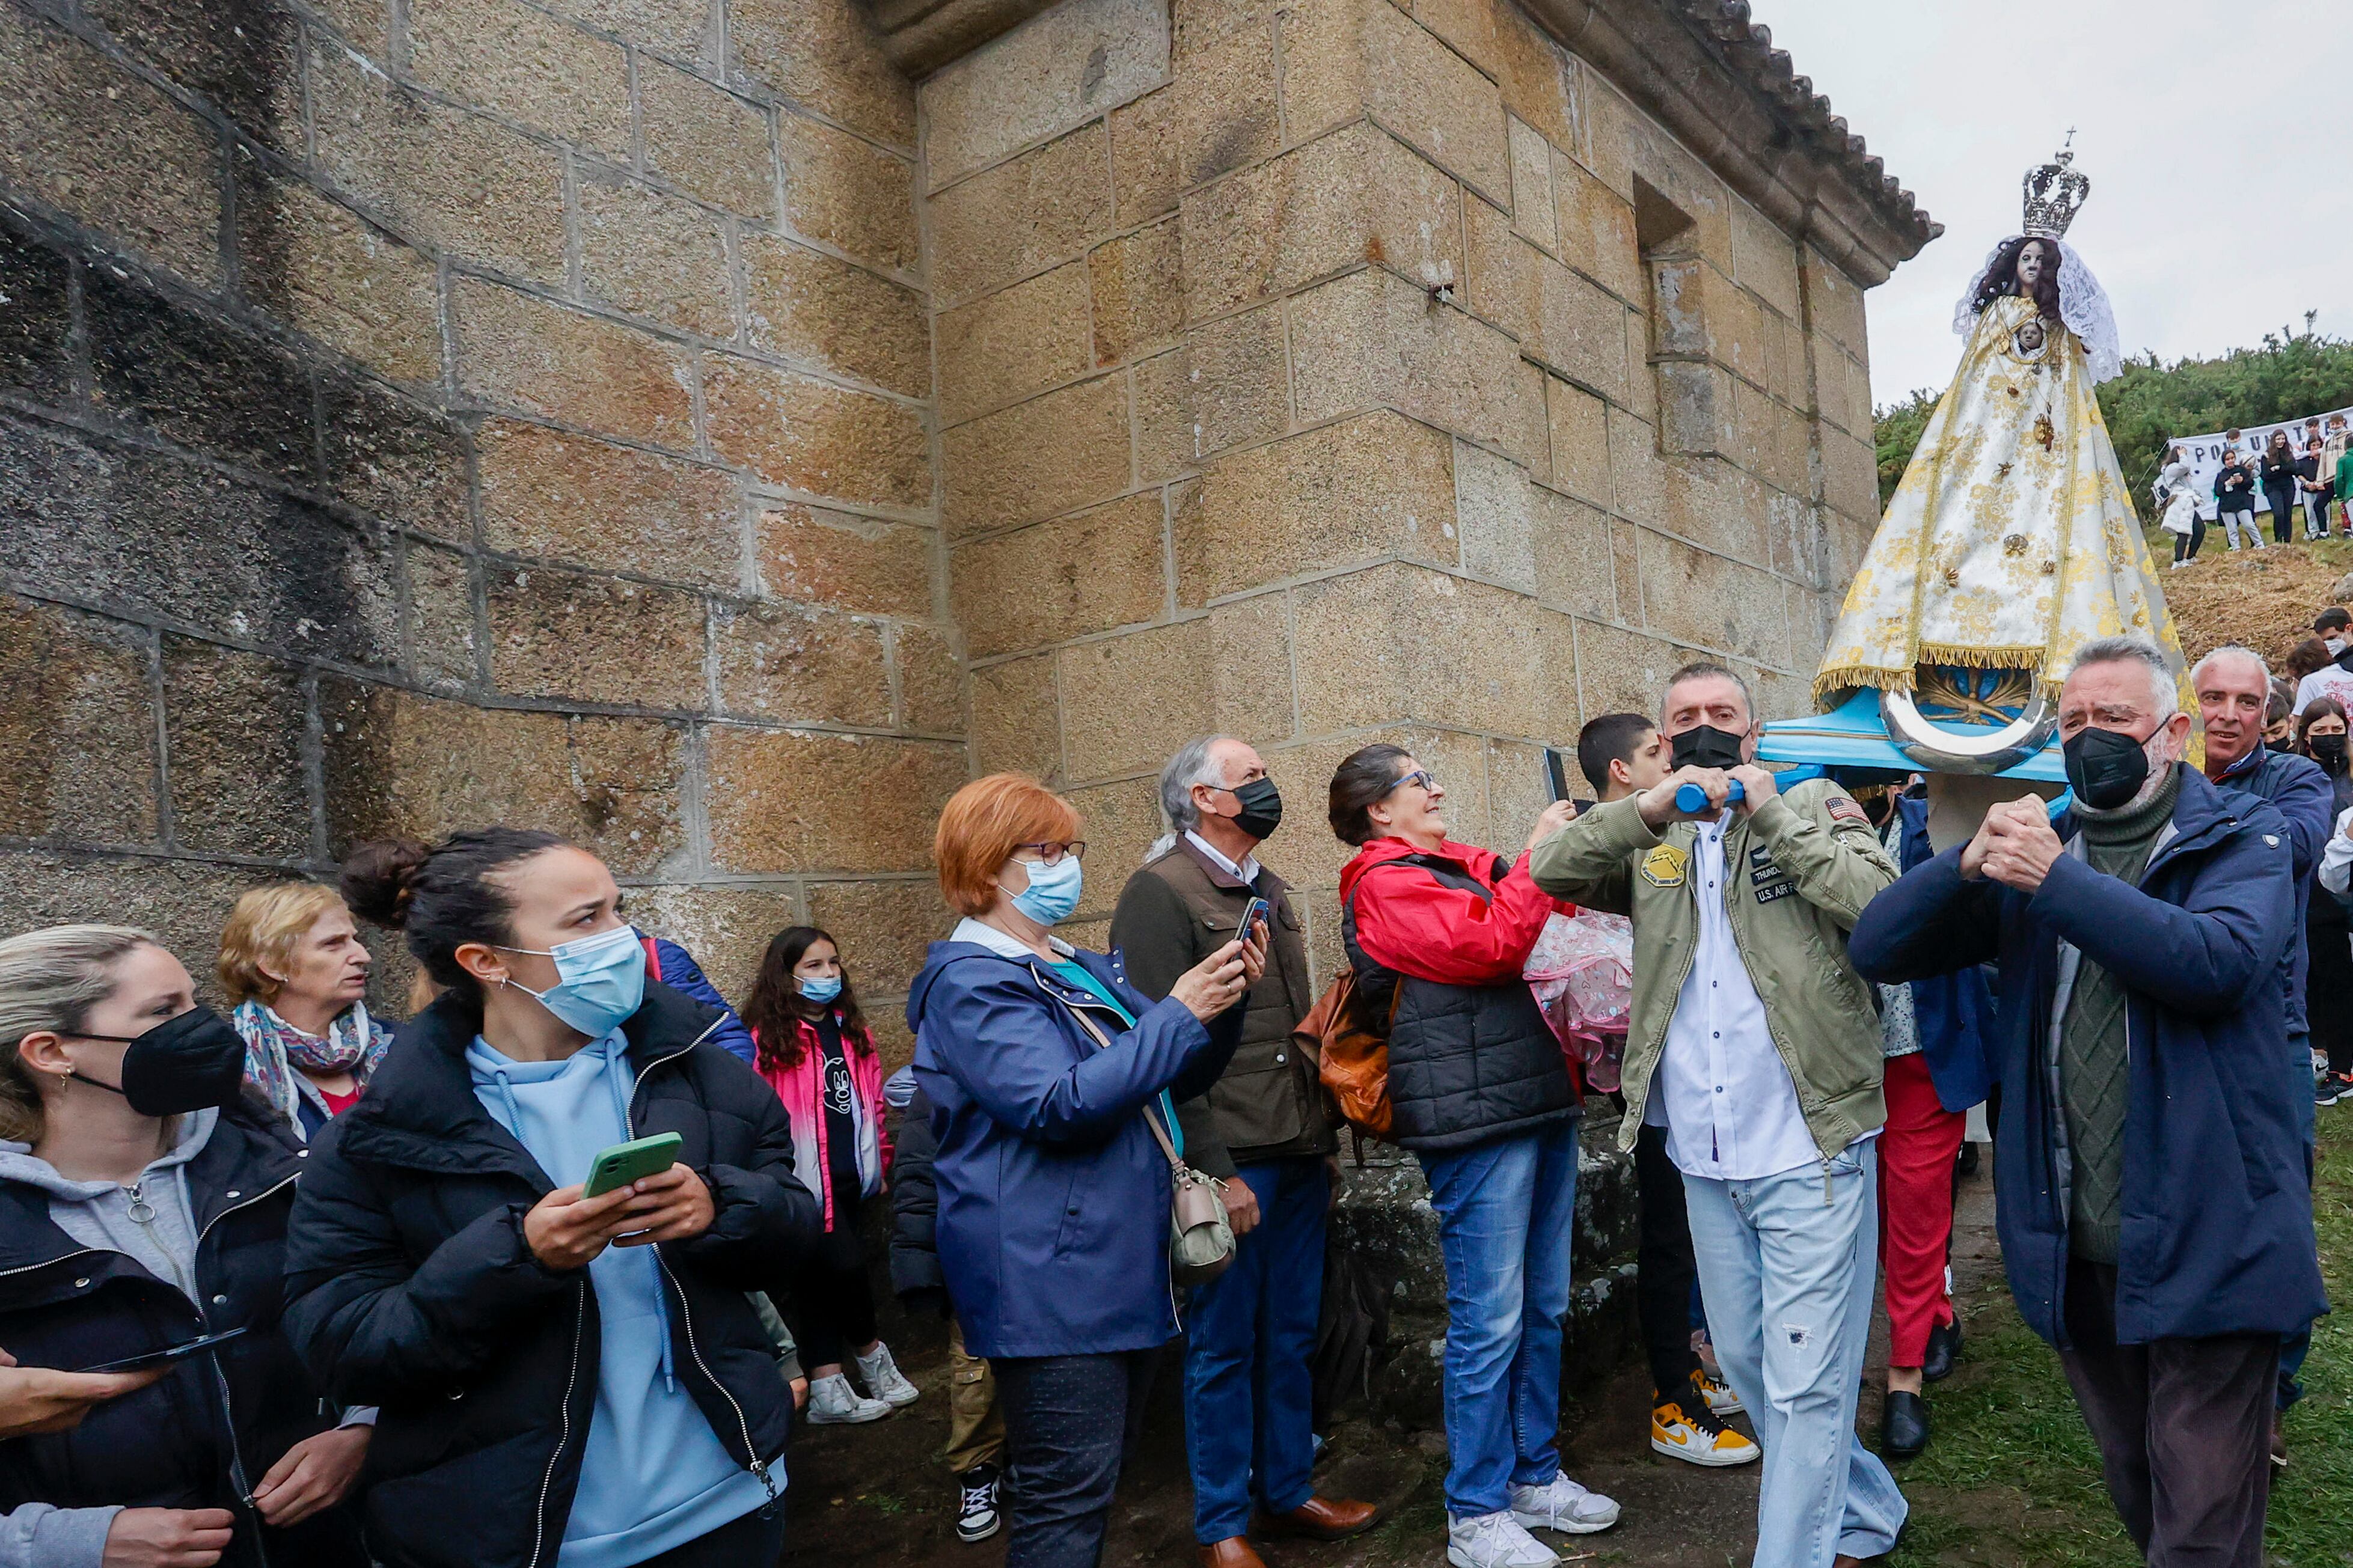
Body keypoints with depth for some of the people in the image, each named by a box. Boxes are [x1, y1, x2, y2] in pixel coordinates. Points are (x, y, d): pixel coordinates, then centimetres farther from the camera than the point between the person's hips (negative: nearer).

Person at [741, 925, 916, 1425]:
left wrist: (880, 1164, 18)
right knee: (846, 1266, -9)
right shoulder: (769, 1038, -12)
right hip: (806, 1180, -7)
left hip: (849, 1178, 7)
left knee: (820, 1279, 12)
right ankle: (870, 1353, 18)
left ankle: (827, 1391, 18)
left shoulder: (851, 1029, 12)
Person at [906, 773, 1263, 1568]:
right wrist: (1178, 1013, -20)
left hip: (1124, 1266, 9)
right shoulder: (970, 981, -12)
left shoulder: (1087, 971, 15)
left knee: (1095, 1479, 19)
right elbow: (1058, 1105, -24)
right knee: (1068, 1498, -4)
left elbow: (1174, 1080, 18)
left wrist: (1225, 1002, 0)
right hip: (1051, 1281, -9)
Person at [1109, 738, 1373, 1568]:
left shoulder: (1269, 889, 15)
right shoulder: (1160, 893, -11)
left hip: (1298, 1157, 7)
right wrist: (1214, 1172, -18)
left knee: (1292, 1338, 16)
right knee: (1223, 1349, 5)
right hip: (1229, 1164, -7)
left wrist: (1326, 1139, 18)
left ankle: (1288, 1491, 33)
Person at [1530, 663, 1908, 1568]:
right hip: (1704, 1160, 5)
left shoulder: (1815, 806, 2)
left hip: (1809, 1149, -5)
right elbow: (1550, 875, -6)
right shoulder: (1650, 840, 10)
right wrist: (1650, 809, -17)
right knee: (1746, 1366, 19)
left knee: (1805, 1382, -2)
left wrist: (1773, 815, -15)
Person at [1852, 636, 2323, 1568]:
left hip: (2205, 1244, -4)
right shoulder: (2033, 847, 9)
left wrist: (2057, 879, -27)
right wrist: (1968, 864, -18)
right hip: (2076, 1247, 4)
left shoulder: (2240, 840, -1)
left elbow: (2219, 959, -24)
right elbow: (1878, 950, -2)